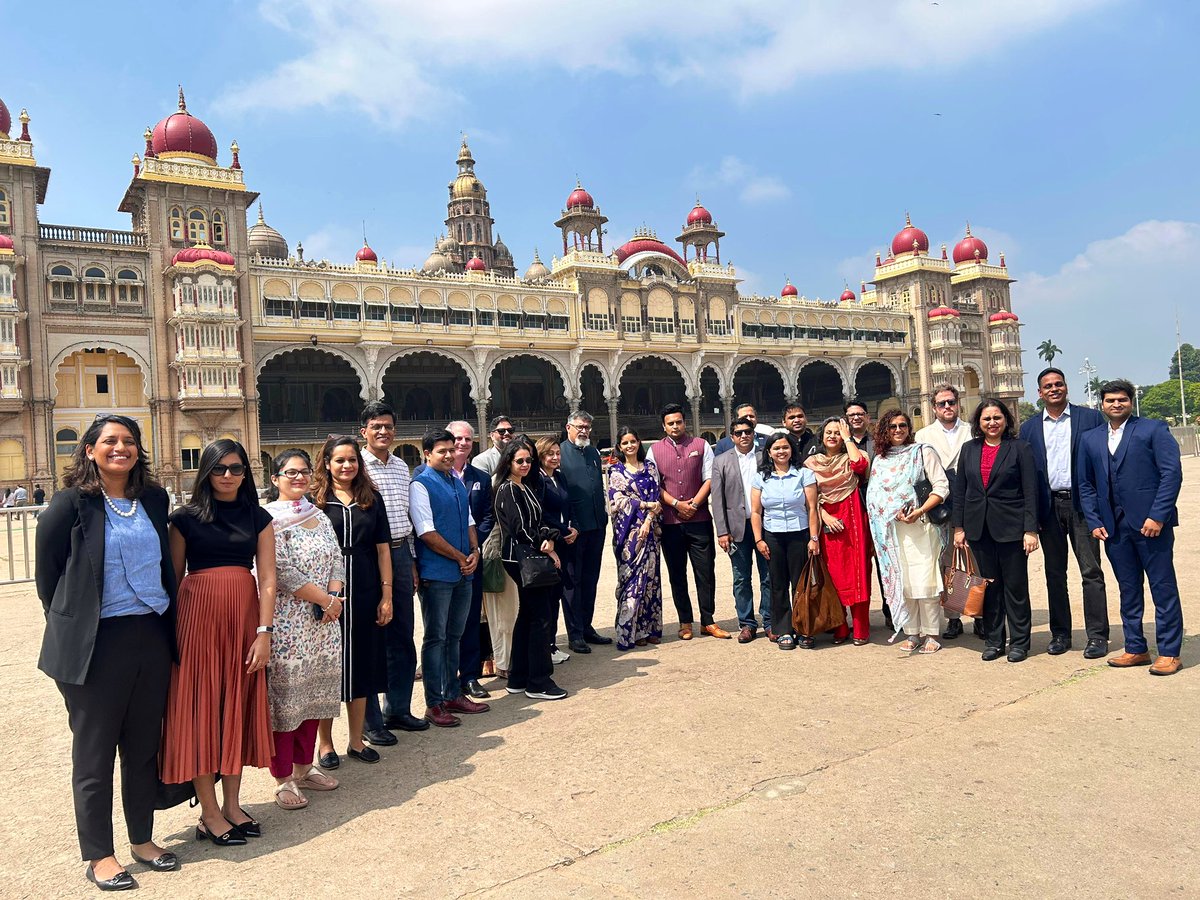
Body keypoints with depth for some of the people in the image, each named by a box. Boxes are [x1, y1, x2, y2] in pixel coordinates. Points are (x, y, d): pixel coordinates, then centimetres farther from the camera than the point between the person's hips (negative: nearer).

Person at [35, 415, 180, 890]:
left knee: (144, 745, 14)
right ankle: (98, 855, 21)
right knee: (94, 751, 8)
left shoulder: (154, 499, 5)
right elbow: (47, 571, -1)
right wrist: (69, 625, 3)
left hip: (151, 637, 4)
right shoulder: (71, 503, -7)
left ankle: (142, 838, 29)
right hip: (96, 642, -4)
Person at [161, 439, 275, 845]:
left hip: (244, 617, 2)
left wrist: (264, 632, -6)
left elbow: (268, 580, 1)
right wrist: (173, 634, -3)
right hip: (199, 616, -2)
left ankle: (232, 805, 21)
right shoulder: (186, 518, 2)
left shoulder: (258, 518, 6)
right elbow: (173, 579, 3)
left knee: (238, 708, 8)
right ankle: (209, 813, 12)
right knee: (201, 709, 2)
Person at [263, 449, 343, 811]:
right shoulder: (269, 519, -7)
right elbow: (281, 570, -16)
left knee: (314, 694, 12)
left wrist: (334, 598, -7)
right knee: (283, 696, 0)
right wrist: (324, 599, -14)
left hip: (323, 621, 7)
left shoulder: (319, 516, 14)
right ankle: (284, 779, 11)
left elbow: (337, 559, 10)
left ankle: (304, 767, 26)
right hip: (286, 621, -6)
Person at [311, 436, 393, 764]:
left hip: (365, 596, 3)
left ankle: (357, 741, 25)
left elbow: (382, 549, 7)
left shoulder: (372, 499, 7)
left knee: (361, 667, 11)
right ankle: (324, 743, 23)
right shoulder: (315, 500, -1)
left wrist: (386, 595, 2)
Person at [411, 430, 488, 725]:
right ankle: (434, 704, 11)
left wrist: (475, 552, 0)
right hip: (437, 573, -7)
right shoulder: (421, 485, -9)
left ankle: (453, 694, 26)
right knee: (436, 638, 1)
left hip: (464, 572, 7)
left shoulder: (459, 483, 14)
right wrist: (459, 557, -11)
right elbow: (426, 532, -15)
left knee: (454, 635, 15)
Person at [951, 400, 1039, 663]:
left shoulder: (1020, 448, -3)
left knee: (1015, 587, 5)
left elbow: (1030, 492, -6)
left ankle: (1019, 642, 17)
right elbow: (959, 489, 9)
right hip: (979, 528, 3)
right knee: (989, 586, 9)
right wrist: (958, 527, 5)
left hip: (1011, 527, -3)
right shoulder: (969, 449, 8)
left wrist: (1030, 530, -12)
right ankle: (993, 640, 20)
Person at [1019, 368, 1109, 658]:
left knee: (1091, 571, 0)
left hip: (1082, 504, -2)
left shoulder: (1090, 418, 3)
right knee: (1054, 574, 9)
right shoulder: (1029, 428, 9)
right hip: (1048, 508, 3)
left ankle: (1097, 636, 8)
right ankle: (1060, 634, 19)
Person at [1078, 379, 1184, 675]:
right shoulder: (1090, 439, 13)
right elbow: (1086, 484, 14)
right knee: (1128, 589, 11)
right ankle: (1135, 649, 19)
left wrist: (1157, 516, -15)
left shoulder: (1153, 429, 0)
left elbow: (1172, 473, -7)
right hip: (1114, 526, 5)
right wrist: (1094, 521, 4)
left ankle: (1169, 653, 11)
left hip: (1151, 522, -4)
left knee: (1163, 587, 2)